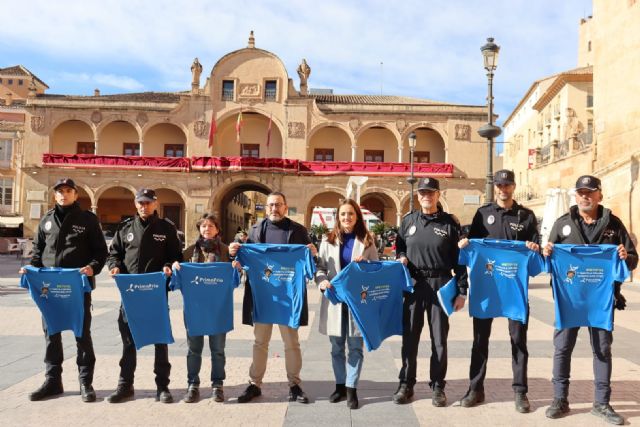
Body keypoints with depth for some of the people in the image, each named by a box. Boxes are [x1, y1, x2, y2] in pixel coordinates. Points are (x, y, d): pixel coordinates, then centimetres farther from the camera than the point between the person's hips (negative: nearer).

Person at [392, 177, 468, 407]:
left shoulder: (449, 222, -2)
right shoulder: (408, 220, 6)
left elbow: (458, 259, -1)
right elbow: (399, 247, 19)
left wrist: (462, 291, -5)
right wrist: (401, 257, -5)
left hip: (440, 285, -2)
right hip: (414, 285, 2)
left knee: (439, 339, 7)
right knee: (409, 337, 8)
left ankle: (438, 386, 21)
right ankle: (406, 384, 21)